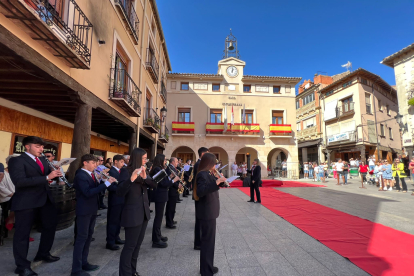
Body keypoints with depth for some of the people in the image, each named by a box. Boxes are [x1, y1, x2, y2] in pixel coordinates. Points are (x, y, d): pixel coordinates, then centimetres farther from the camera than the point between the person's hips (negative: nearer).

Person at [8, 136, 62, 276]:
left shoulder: (42, 160, 11)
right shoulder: (16, 161, -12)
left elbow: (49, 174, 15)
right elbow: (19, 181, -24)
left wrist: (56, 174, -8)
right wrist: (46, 177, -31)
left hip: (45, 198, 8)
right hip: (26, 201, -8)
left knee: (50, 225, 18)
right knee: (22, 233, 7)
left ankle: (43, 254, 39)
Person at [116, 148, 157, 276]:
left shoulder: (143, 171, 8)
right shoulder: (126, 171, -13)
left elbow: (154, 185, -1)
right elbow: (119, 192, -24)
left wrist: (145, 177, -19)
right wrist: (131, 179, -39)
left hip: (144, 213, 8)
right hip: (132, 214, -7)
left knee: (137, 244, 18)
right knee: (130, 246, 4)